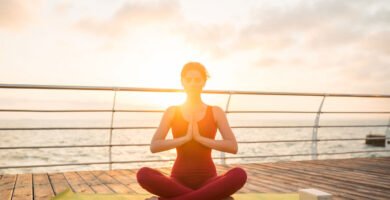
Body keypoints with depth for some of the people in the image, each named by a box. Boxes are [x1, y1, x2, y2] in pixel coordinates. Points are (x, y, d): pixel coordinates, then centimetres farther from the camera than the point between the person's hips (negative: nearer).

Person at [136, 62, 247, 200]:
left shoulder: (216, 112, 4)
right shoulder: (172, 112, 5)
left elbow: (233, 147, -7)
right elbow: (154, 146, -6)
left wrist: (199, 137, -15)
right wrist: (186, 137, -15)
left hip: (207, 181, 0)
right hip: (179, 181, 1)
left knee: (239, 174, -32)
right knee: (143, 174, -31)